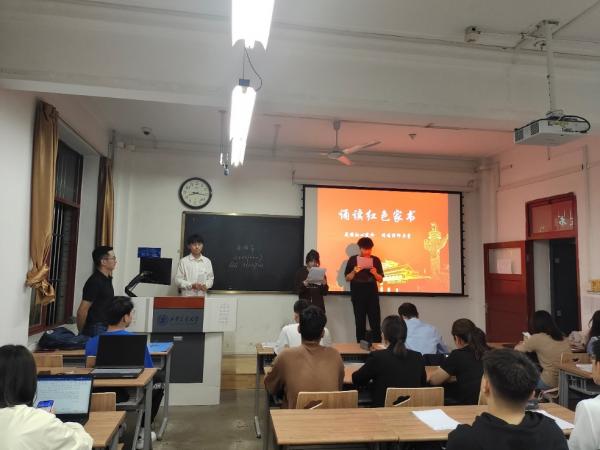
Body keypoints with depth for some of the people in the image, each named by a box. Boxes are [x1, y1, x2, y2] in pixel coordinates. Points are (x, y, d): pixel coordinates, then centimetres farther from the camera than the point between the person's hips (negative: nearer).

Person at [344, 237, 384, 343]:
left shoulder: (376, 260, 3)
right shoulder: (353, 259, 0)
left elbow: (380, 280, 6)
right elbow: (347, 278, 1)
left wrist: (375, 273, -14)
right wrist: (354, 272, -17)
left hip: (372, 295, 1)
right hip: (357, 296, -1)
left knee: (376, 322, -2)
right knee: (360, 323, 5)